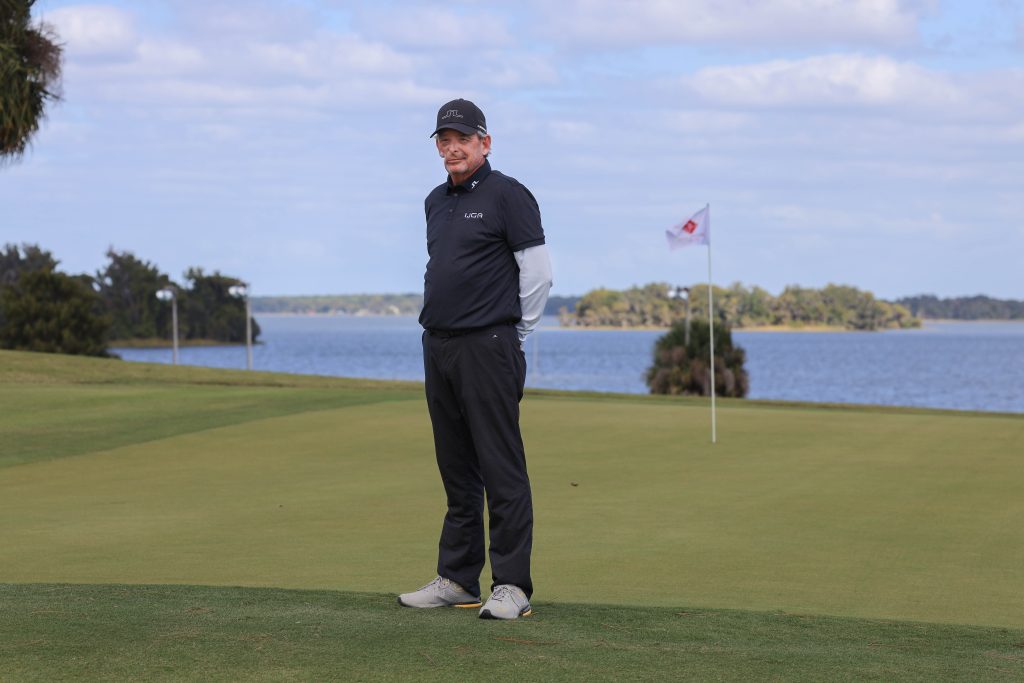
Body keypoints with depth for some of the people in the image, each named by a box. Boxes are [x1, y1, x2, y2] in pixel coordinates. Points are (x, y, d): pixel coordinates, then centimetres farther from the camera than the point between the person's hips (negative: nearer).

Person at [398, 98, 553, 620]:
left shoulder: (506, 194, -7)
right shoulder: (436, 202, 17)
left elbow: (538, 269, -8)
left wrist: (514, 332, -1)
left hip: (487, 347, -8)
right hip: (438, 346, 8)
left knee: (501, 469, -9)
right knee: (455, 469, 12)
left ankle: (512, 585, -8)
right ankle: (457, 578, 18)